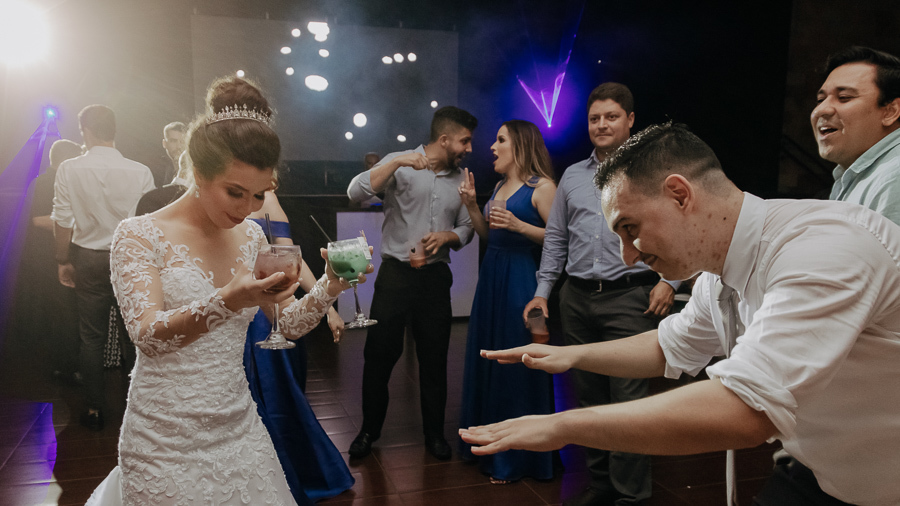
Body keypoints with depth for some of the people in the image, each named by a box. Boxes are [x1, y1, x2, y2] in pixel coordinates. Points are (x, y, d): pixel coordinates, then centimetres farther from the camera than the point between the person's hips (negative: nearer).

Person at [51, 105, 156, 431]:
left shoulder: (69, 170, -7)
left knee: (92, 336, 11)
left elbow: (62, 221, -5)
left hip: (89, 259, 1)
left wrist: (63, 261, 7)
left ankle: (94, 409, 18)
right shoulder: (140, 172, -9)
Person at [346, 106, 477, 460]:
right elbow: (356, 193, -18)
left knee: (434, 357, 9)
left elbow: (466, 228, 15)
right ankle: (369, 429, 23)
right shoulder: (400, 164, -4)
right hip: (396, 273, -3)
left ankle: (434, 432, 26)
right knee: (379, 353, 3)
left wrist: (447, 236, -7)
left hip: (436, 276, 3)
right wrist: (396, 162, -28)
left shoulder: (460, 179, 9)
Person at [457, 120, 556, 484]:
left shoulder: (541, 186, -9)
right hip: (492, 278, 8)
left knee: (516, 366, 1)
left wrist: (519, 225, -23)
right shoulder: (499, 186, 16)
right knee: (488, 361, 14)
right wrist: (471, 205, 4)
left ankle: (516, 458, 18)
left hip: (521, 282, -8)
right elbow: (488, 235, 15)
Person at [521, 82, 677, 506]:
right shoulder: (572, 176, 16)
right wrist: (542, 291, 14)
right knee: (588, 396, 11)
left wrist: (669, 281, -11)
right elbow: (555, 237, 18)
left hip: (629, 299, -5)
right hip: (577, 300, 5)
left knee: (628, 399, -5)